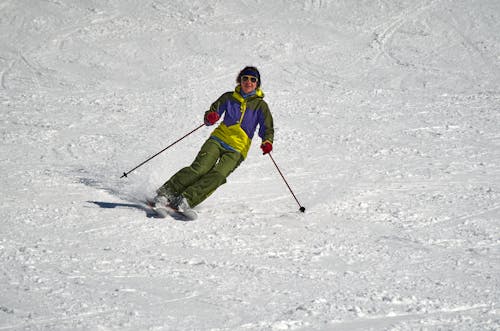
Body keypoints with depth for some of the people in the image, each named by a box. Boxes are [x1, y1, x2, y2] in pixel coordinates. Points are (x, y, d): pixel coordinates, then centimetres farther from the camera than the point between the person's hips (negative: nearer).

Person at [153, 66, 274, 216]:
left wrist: (267, 142, -21)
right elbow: (212, 113, 9)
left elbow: (267, 129, 1)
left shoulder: (260, 105, 6)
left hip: (237, 149, -1)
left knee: (218, 175, -26)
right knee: (200, 168, -22)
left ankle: (186, 200, -35)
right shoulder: (229, 97, 10)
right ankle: (166, 192, -24)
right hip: (218, 138, 1)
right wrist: (210, 117, -16)